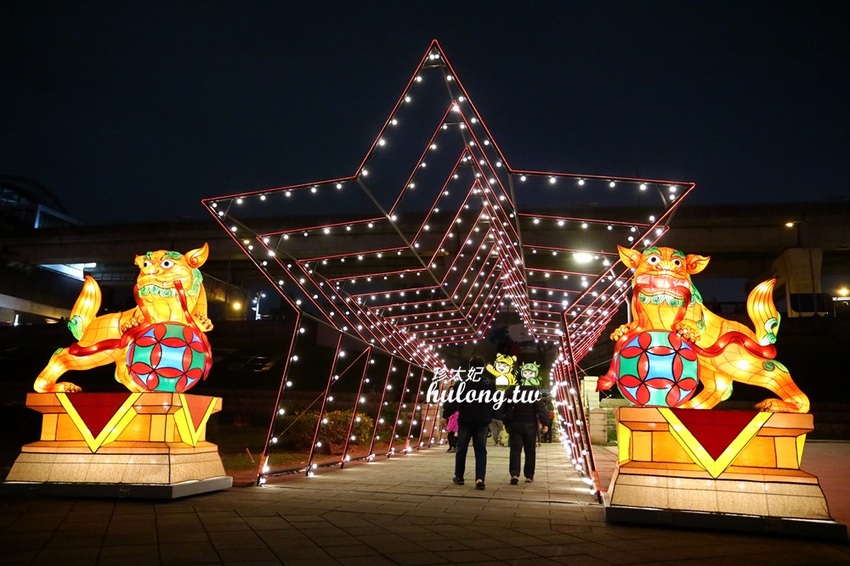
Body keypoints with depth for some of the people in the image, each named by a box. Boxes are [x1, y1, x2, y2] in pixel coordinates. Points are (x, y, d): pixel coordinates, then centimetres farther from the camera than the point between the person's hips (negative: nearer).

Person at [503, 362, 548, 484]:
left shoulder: (511, 391, 1)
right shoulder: (535, 392, -4)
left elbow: (506, 408, 4)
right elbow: (541, 409, -11)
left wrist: (507, 423, 12)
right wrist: (544, 423, -7)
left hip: (515, 424, 1)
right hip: (530, 425, -1)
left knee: (515, 449, 0)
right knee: (530, 451, 11)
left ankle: (514, 474, -18)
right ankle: (529, 476, 14)